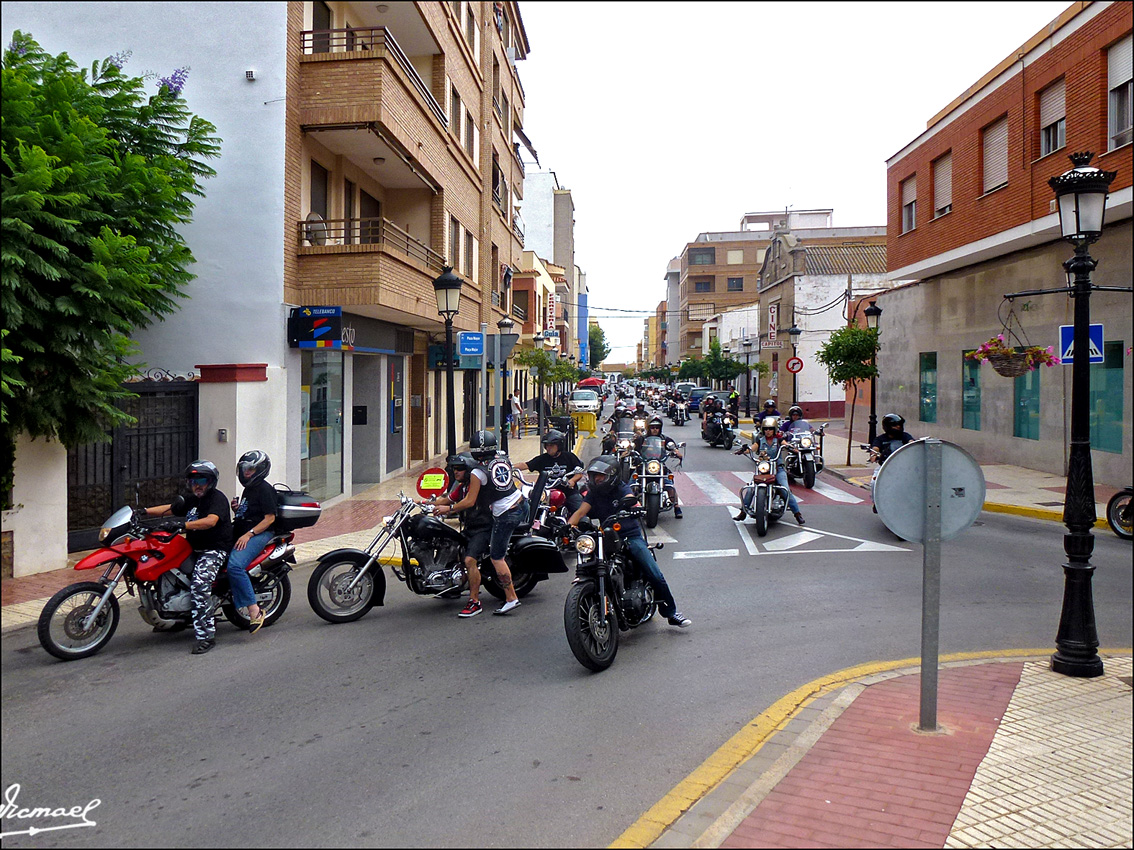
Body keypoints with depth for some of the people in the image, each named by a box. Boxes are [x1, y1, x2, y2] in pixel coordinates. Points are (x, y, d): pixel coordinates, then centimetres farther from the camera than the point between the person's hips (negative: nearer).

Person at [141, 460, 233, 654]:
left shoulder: (217, 498, -11)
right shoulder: (192, 500, 18)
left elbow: (210, 521, -27)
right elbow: (169, 509, 21)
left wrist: (184, 525, -34)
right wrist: (143, 512, 10)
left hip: (215, 550, -10)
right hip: (195, 549, 10)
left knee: (199, 584, -29)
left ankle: (206, 635, -27)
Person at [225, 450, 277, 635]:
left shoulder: (265, 489, -7)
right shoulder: (248, 489, 23)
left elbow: (270, 517, -14)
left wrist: (248, 534, -21)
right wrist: (237, 509, 8)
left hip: (259, 534, -10)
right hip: (241, 534, 10)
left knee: (234, 566, -30)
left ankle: (254, 611, -26)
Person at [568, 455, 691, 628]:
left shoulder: (622, 488, -2)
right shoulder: (593, 493, 9)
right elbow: (581, 511, -3)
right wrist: (568, 525, -22)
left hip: (631, 537, -3)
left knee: (656, 576, -10)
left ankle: (671, 612, 7)